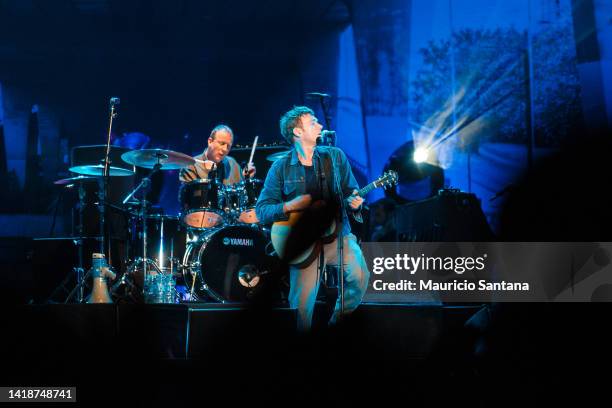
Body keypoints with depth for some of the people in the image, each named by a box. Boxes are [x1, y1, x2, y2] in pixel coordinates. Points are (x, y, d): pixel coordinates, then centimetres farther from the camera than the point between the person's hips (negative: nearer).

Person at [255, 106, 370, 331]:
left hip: (338, 233, 2)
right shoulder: (281, 168, 2)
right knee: (301, 306, -11)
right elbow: (261, 210, 1)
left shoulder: (335, 156, 7)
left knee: (359, 274, -24)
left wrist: (353, 202, -15)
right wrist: (289, 207, -16)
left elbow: (351, 192, 8)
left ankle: (337, 327, -1)